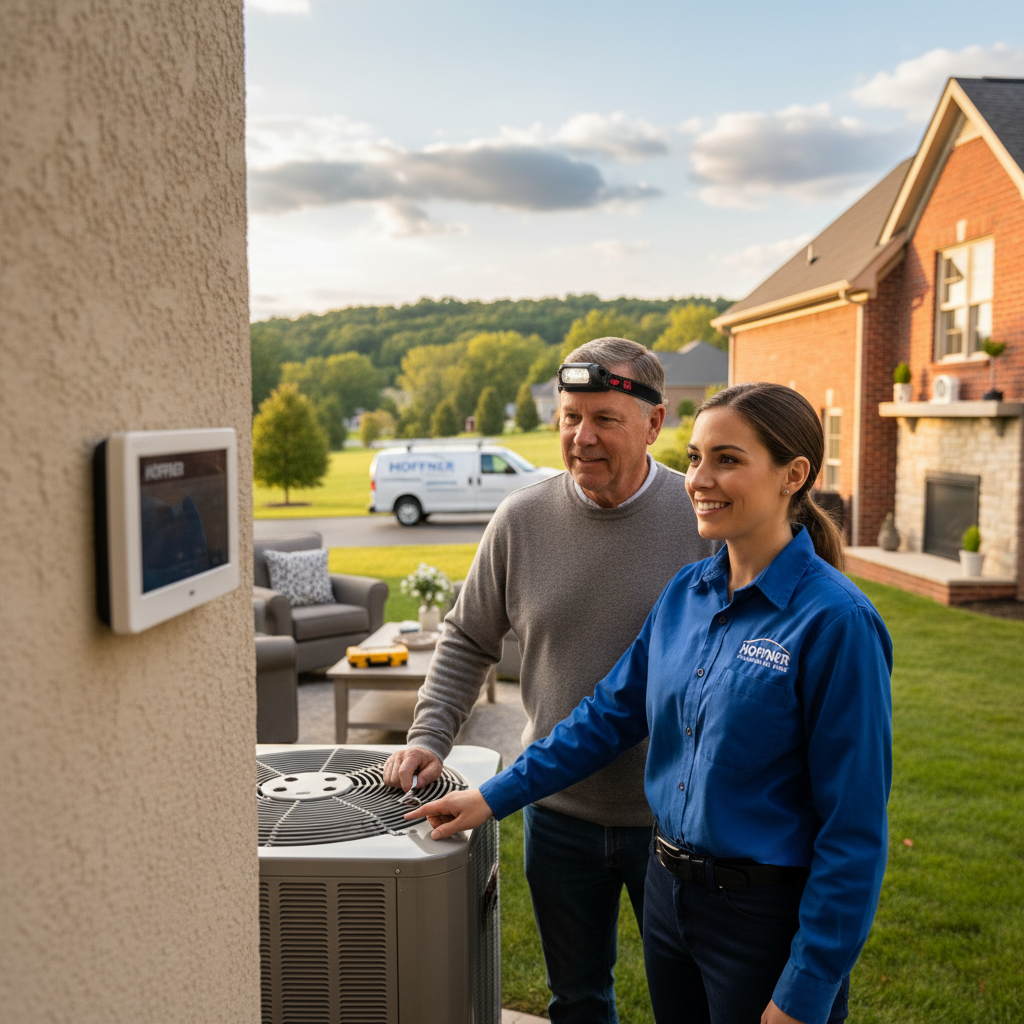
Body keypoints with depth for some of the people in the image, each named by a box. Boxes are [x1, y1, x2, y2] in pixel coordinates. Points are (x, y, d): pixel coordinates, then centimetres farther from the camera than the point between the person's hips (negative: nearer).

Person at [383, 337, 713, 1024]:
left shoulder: (705, 519, -13)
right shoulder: (522, 519, -4)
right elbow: (469, 641, 7)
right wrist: (430, 736, -4)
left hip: (674, 815, -2)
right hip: (559, 809, 3)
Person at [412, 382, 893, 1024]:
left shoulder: (835, 621, -20)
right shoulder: (687, 592, 1)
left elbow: (854, 826, -17)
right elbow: (611, 712, 9)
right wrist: (496, 796, 6)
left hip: (769, 917, -6)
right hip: (669, 893, 7)